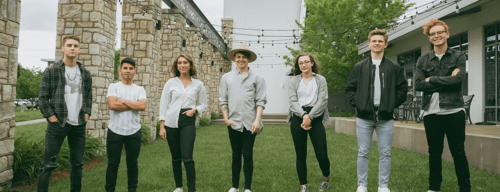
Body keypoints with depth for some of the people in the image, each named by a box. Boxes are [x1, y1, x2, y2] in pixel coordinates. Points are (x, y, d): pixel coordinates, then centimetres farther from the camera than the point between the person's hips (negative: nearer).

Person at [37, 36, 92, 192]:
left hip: (79, 126, 4)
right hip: (57, 125, -4)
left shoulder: (85, 73, 10)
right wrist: (53, 118, -9)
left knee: (77, 164, 11)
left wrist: (86, 115, 4)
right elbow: (43, 98, -3)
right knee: (48, 165, -4)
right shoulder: (51, 71, -2)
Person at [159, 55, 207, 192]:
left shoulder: (198, 84, 8)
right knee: (176, 158, 8)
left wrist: (194, 110, -8)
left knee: (187, 158, -11)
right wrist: (162, 126, 0)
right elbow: (163, 104, 7)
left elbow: (203, 104, 14)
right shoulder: (170, 83, 8)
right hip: (171, 123, 1)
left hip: (189, 123, -1)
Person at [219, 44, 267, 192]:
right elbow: (223, 100, 12)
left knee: (248, 155, 2)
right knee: (236, 155, 10)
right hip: (233, 123, 2)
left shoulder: (257, 78, 5)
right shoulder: (226, 78, 11)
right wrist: (226, 118, 2)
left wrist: (257, 120, -9)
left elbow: (261, 101, 0)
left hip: (249, 123, -2)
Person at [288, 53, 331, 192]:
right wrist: (303, 115, -17)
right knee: (301, 155, 4)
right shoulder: (294, 81, 11)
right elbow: (293, 101, 0)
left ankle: (326, 178, 25)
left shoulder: (320, 80, 9)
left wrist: (310, 117, -14)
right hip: (298, 119, 1)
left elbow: (323, 100, -3)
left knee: (322, 154, -4)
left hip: (315, 118, -1)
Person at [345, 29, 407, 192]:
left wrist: (392, 104, -1)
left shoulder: (394, 67, 7)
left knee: (385, 153, 6)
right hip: (364, 117, 0)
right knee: (363, 153, 4)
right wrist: (357, 104, -3)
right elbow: (349, 88, 8)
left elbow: (402, 89, 8)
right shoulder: (359, 67, 7)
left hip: (386, 117, 1)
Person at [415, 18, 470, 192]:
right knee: (434, 152, 11)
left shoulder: (458, 57, 5)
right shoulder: (423, 60, 9)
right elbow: (418, 85, -5)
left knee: (458, 152, 4)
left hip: (454, 111, -2)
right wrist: (447, 81, -10)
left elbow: (458, 80, -12)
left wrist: (432, 79, -7)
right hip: (431, 112, 2)